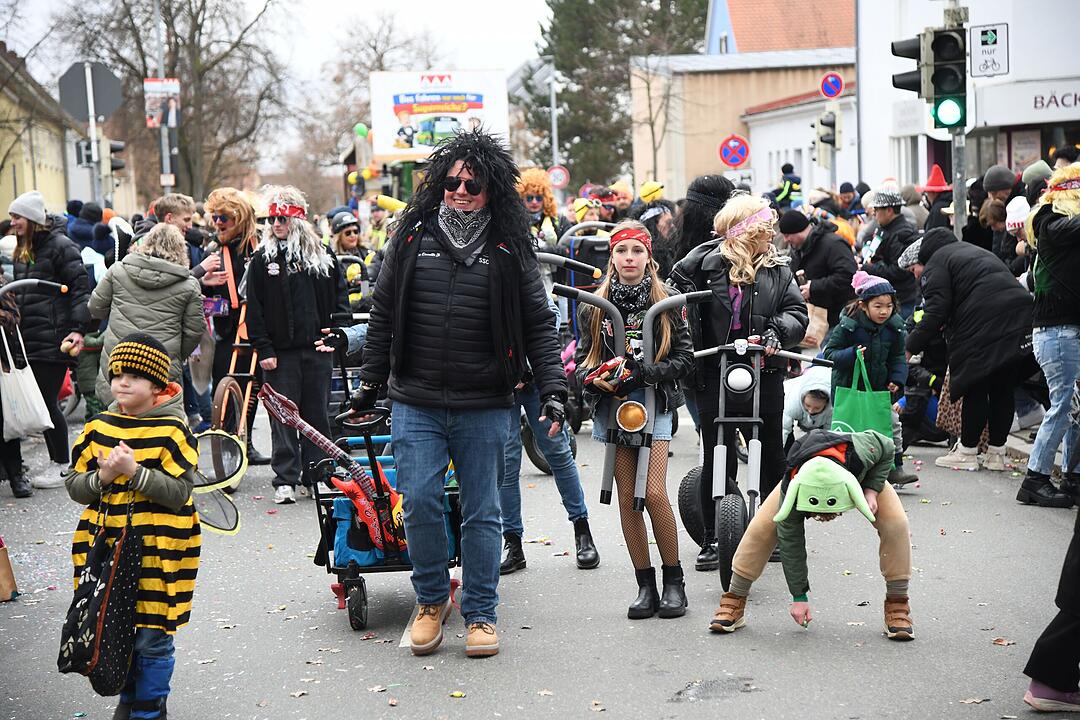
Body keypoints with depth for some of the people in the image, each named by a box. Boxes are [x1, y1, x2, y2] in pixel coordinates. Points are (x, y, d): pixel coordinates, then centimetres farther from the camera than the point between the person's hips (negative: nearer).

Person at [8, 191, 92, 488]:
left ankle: (62, 466, 7)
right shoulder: (22, 251, 16)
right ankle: (56, 461, 18)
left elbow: (81, 288, -13)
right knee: (41, 402, 9)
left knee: (47, 402, -5)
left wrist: (79, 329, -20)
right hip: (29, 339, 8)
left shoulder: (60, 246, -8)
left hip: (54, 339, -8)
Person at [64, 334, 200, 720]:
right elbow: (74, 485, 7)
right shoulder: (98, 428, 5)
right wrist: (102, 478, -13)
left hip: (159, 551, -4)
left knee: (152, 638, 2)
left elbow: (179, 492, -15)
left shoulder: (172, 432, -9)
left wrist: (135, 471, -24)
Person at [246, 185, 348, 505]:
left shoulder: (323, 255, 7)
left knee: (317, 413, 6)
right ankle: (285, 480, 1)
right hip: (281, 351, -2)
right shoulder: (262, 259, 3)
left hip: (317, 348, 2)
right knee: (284, 416, -2)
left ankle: (314, 475, 15)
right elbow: (254, 309, 0)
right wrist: (263, 349, -7)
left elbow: (339, 297, 12)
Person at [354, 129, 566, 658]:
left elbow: (538, 328, 3)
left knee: (482, 512, 5)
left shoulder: (509, 251, 3)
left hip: (484, 408, -1)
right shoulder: (412, 238, 6)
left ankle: (480, 614, 18)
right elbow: (383, 315, 13)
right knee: (419, 503, -3)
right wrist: (370, 382, 13)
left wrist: (552, 390, -7)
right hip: (416, 404, 1)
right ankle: (431, 600, 19)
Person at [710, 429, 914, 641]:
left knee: (895, 524, -23)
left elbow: (887, 448, -20)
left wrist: (871, 490, -32)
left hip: (863, 475, 1)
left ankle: (897, 606, -9)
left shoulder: (860, 452, -46)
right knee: (761, 528, -18)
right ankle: (734, 601, -5)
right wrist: (799, 596, -23)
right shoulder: (791, 490, -41)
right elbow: (790, 544, -29)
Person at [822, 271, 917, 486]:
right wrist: (851, 354, -31)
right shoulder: (848, 326, -20)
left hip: (880, 388, 4)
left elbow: (898, 357, 6)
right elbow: (829, 352, -14)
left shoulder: (895, 327, -7)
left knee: (892, 423, 3)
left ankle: (895, 469, 15)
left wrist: (897, 380, -9)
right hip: (849, 388, -4)